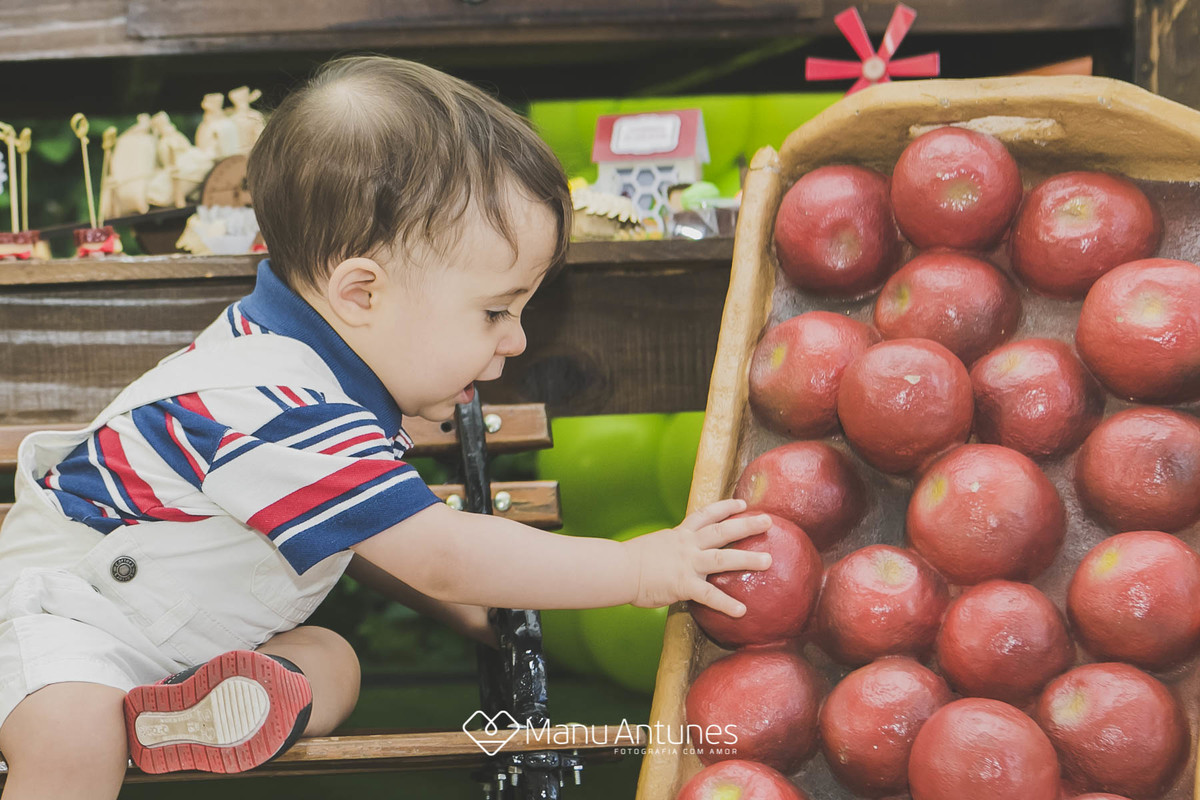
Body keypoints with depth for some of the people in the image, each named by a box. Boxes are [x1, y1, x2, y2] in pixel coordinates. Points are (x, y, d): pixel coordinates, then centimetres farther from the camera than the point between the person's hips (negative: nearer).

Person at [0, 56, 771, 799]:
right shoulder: (284, 416, -35)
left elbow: (359, 535, 13)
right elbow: (444, 556, -32)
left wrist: (468, 609, 5)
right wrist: (642, 568, -26)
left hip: (188, 626, 9)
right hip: (65, 608, -9)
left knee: (332, 663, -9)